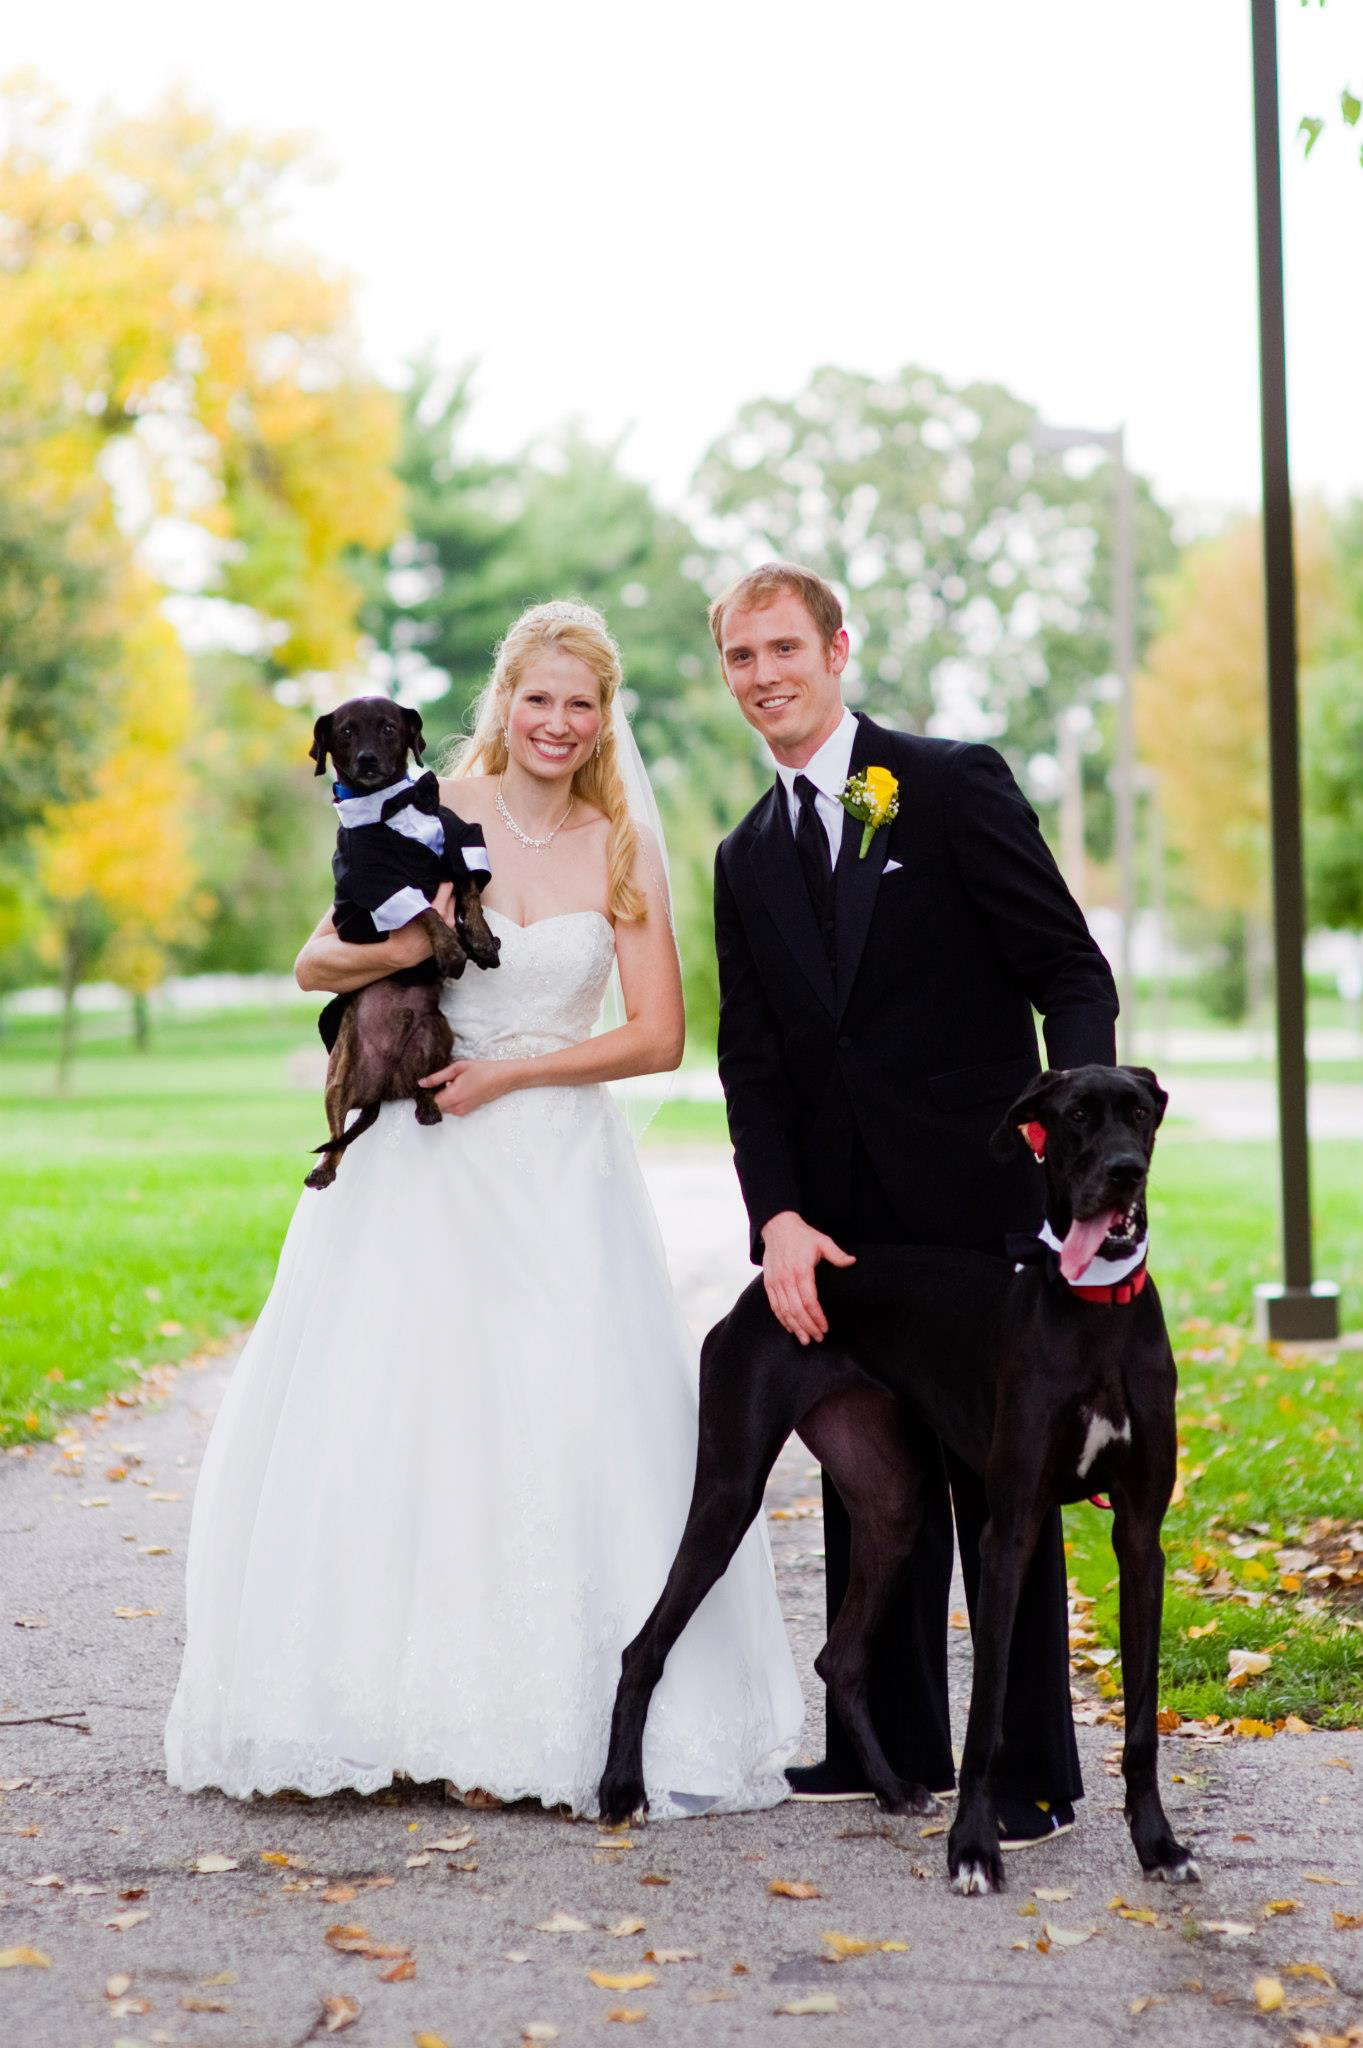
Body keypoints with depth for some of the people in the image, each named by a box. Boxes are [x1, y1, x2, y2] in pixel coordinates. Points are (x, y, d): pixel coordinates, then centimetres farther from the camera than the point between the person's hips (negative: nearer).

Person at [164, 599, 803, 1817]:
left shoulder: (624, 853, 5)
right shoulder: (434, 818, 3)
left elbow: (659, 1037, 0)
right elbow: (318, 964, 5)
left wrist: (507, 1073, -9)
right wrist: (406, 946, -16)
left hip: (560, 1169, 0)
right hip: (422, 1165, 0)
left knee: (563, 1431, -5)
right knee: (392, 1417, -4)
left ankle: (539, 1724, 3)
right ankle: (379, 1703, 4)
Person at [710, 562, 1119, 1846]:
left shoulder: (954, 784, -2)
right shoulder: (746, 859, 14)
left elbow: (1073, 973, -6)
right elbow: (751, 1059, 7)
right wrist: (778, 1218, -7)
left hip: (981, 1204, -5)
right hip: (842, 1222, 5)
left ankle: (1031, 1773, 9)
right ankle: (892, 1741, 23)